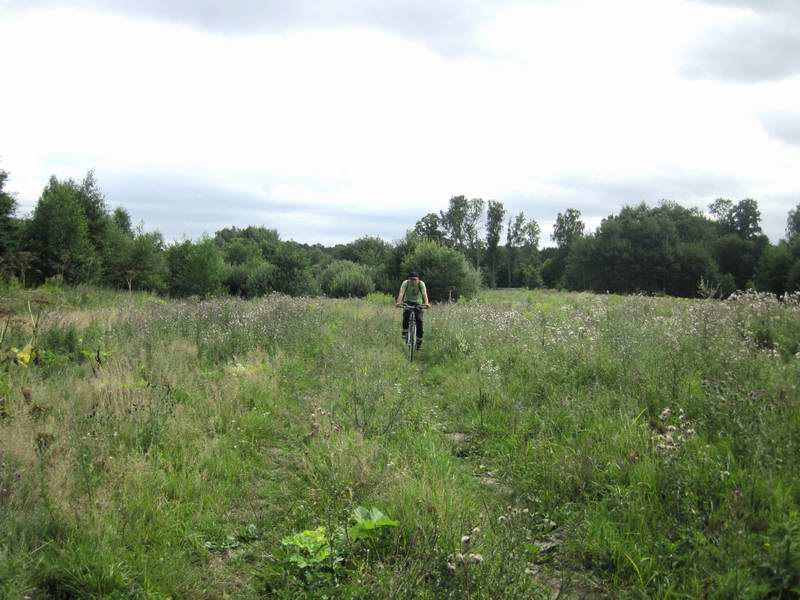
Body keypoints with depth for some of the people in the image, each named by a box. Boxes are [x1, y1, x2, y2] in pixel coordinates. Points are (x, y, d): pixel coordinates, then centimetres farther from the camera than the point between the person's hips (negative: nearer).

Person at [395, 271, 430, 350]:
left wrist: (426, 303, -53)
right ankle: (405, 332, -10)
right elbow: (401, 293, -32)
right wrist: (399, 302, -51)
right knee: (406, 315, -32)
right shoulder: (405, 283, -19)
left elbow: (424, 294, -34)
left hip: (418, 303, 0)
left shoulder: (421, 283, -20)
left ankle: (419, 341, -5)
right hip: (408, 302, 0)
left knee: (419, 320, -18)